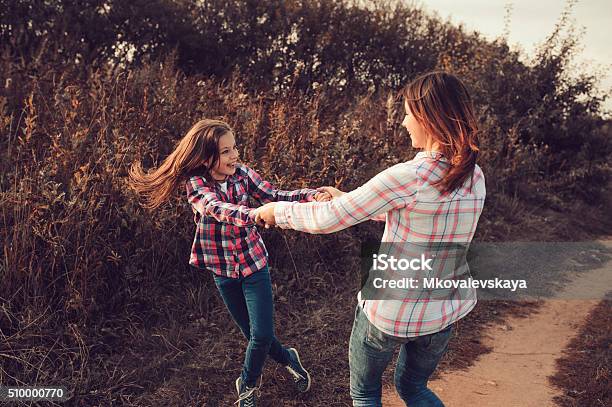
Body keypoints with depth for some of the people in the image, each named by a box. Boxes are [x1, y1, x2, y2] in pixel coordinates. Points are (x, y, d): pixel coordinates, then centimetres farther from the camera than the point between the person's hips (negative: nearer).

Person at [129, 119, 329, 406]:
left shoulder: (242, 173, -10)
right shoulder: (196, 184, -18)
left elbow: (275, 196, -13)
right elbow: (217, 208, -38)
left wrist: (312, 195, -31)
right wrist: (257, 214, -57)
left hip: (253, 263, 1)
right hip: (222, 270, -1)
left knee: (262, 334, 0)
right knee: (253, 334, 12)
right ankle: (288, 358, 42)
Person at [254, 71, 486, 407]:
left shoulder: (407, 177, -26)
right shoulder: (475, 178, -4)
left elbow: (328, 219, -20)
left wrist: (277, 211, -2)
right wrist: (347, 199, 14)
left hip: (390, 311, -6)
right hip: (446, 310, 6)